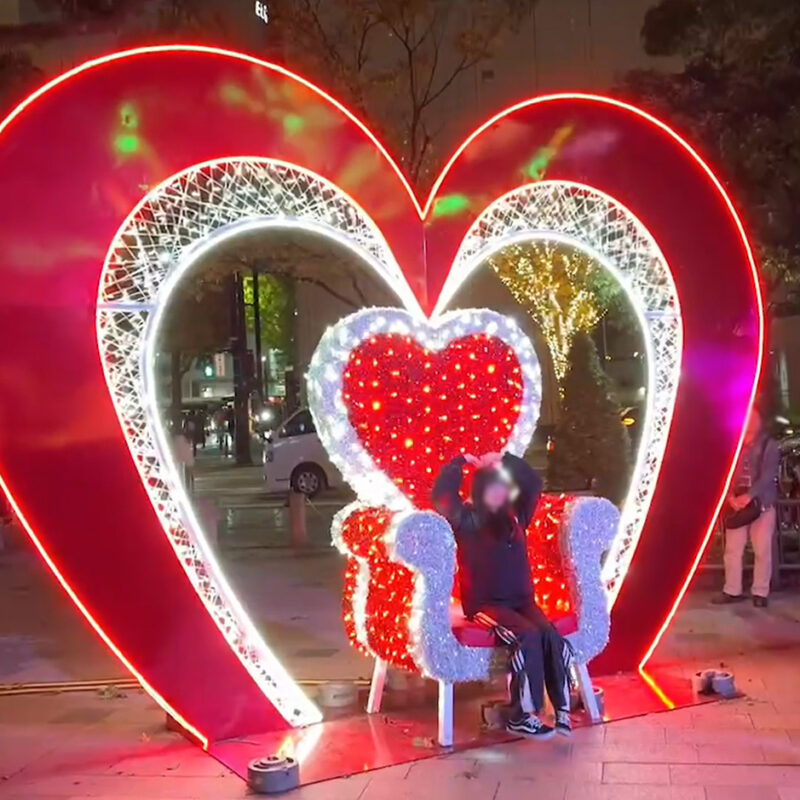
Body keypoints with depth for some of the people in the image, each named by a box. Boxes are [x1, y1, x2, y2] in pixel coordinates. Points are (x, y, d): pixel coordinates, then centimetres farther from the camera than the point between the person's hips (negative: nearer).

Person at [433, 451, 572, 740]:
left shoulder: (514, 516, 11)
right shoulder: (465, 520, -3)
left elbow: (534, 483, 16)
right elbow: (442, 495, -19)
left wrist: (505, 460, 11)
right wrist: (461, 462, -8)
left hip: (520, 601, 5)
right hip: (484, 604, -5)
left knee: (551, 636, -25)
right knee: (528, 637, -30)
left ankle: (562, 709, -22)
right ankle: (520, 716, -22)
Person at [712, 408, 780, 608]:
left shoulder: (769, 445, 1)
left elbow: (768, 475, -10)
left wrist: (749, 496, -21)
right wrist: (730, 497, -12)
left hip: (762, 504, -3)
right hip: (736, 504, 3)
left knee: (762, 550, -1)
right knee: (732, 549, 2)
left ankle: (760, 592, 7)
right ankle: (732, 590, 10)